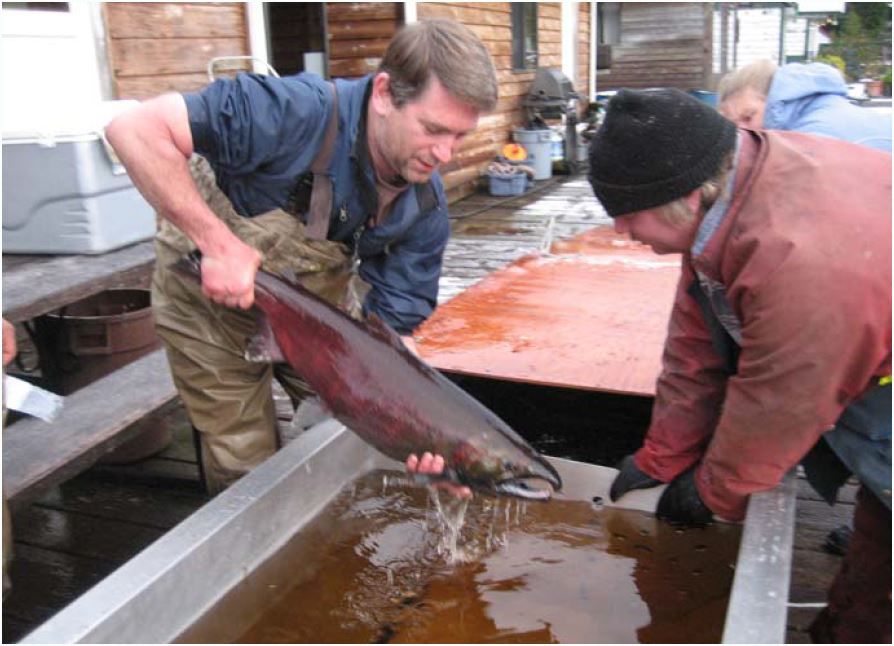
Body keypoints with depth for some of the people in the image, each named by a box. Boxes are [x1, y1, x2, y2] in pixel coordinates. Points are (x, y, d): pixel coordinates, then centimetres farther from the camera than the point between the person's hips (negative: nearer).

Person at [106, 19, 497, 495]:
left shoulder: (426, 209, -18)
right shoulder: (299, 113, -36)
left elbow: (391, 332, -15)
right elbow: (134, 129, -36)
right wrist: (219, 242, -41)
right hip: (212, 292, -4)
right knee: (245, 471, 4)